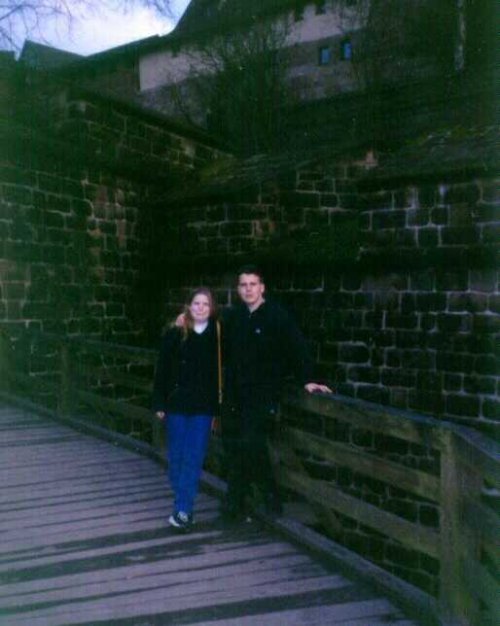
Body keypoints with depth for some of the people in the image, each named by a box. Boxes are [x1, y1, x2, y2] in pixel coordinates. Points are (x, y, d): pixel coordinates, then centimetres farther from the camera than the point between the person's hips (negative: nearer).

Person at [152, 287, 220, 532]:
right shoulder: (175, 333, -4)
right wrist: (159, 403, -2)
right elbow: (162, 370, -1)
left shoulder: (217, 335, -4)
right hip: (177, 403, 1)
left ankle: (182, 510, 5)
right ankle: (183, 504, 26)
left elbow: (222, 371, 1)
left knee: (194, 458, -1)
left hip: (203, 406, -1)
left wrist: (220, 406, 0)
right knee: (176, 456, 10)